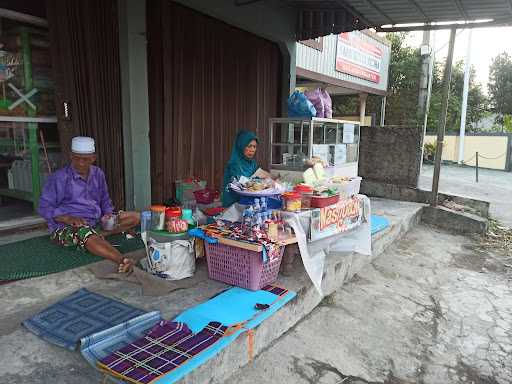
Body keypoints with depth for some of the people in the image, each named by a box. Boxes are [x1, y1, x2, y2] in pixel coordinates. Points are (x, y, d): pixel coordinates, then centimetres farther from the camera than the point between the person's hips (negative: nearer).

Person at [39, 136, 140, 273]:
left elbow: (105, 201, 20)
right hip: (65, 226, -6)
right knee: (86, 234, -41)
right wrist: (69, 219, -22)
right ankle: (122, 261, -63)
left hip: (96, 222, 7)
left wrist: (108, 214, -3)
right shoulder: (59, 178, -6)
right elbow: (44, 207, -7)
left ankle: (100, 234, -23)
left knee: (135, 217, -5)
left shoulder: (98, 174, 11)